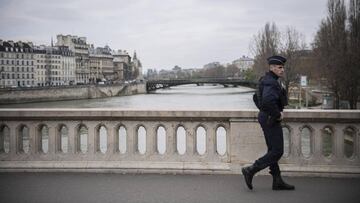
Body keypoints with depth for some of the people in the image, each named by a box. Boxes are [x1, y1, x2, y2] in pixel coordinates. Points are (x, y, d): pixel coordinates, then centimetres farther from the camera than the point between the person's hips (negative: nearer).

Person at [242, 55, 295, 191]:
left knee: (273, 151, 12)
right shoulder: (271, 83, -18)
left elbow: (257, 98, 25)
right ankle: (250, 170, -3)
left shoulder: (267, 80, 14)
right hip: (271, 120, -10)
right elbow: (268, 101, -35)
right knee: (277, 152, -5)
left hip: (265, 117, 10)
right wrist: (278, 114, -21)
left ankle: (277, 182, 19)